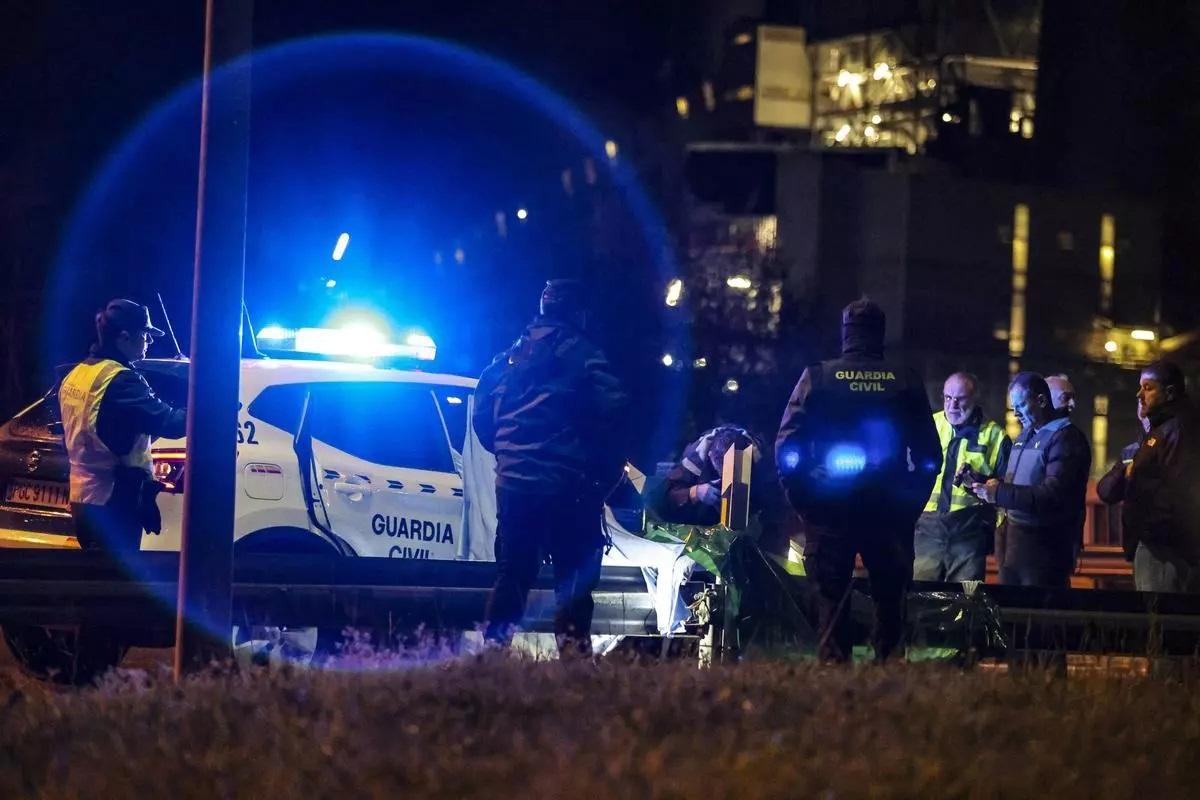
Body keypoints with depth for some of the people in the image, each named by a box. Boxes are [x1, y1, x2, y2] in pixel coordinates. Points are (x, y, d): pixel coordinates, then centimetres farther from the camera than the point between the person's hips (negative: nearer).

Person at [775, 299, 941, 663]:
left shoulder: (817, 377, -2)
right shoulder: (906, 381, 3)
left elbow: (787, 448, -4)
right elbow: (929, 454, 4)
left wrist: (802, 502, 3)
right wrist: (912, 505, 11)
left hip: (829, 507, -1)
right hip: (889, 509, 1)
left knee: (832, 602, 2)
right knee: (890, 601, 9)